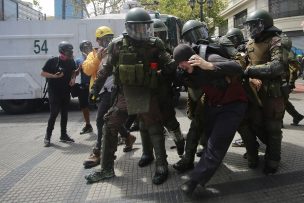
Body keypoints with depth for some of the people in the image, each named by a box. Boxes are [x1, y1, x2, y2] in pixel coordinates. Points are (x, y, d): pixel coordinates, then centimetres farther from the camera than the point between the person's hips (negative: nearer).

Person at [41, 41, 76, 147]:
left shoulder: (71, 62, 1)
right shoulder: (52, 61, -11)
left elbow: (73, 71, 19)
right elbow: (43, 73, -5)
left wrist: (73, 78, -1)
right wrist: (54, 76, -20)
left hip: (66, 91, 5)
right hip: (54, 91, -5)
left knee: (64, 113, 11)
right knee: (54, 113, -8)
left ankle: (63, 135, 22)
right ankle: (47, 136, 4)